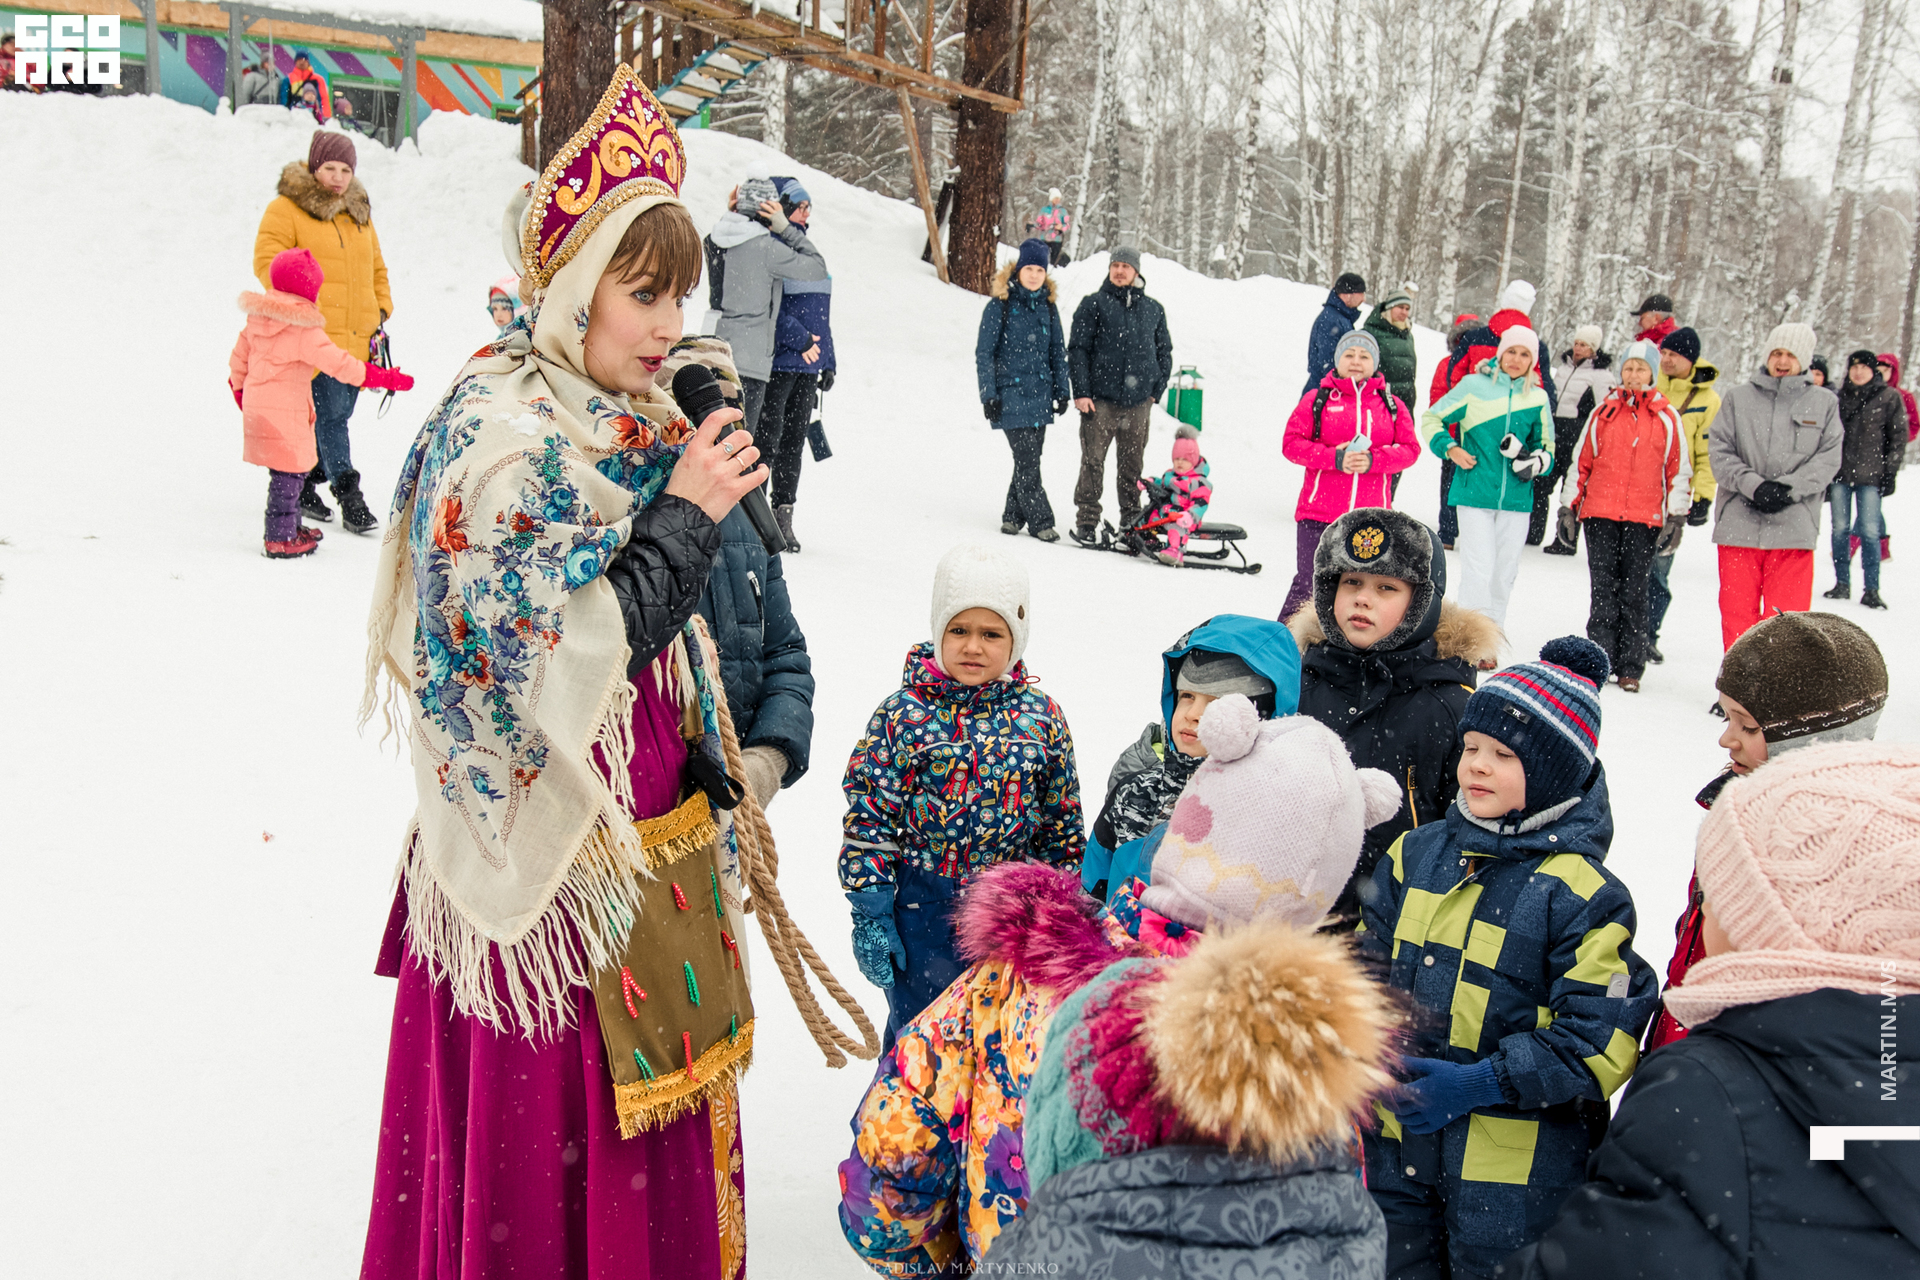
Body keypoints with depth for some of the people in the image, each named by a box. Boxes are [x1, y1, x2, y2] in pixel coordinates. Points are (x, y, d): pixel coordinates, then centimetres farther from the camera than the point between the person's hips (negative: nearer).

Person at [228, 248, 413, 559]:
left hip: (257, 402, 9)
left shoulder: (258, 317, 8)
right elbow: (337, 363, -19)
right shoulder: (302, 329, -18)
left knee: (288, 470, 20)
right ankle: (280, 539, 3)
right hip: (285, 410, -9)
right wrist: (386, 379, -15)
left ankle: (290, 526, 31)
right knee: (289, 471, -1)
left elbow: (239, 357, 17)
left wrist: (239, 388, 34)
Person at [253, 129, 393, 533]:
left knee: (335, 415, 11)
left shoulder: (359, 213, 20)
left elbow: (375, 266, 29)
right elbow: (267, 260, -10)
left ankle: (304, 486, 26)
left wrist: (382, 306, 15)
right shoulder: (286, 209, -2)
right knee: (329, 415, -11)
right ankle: (350, 499, -10)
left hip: (357, 337, 7)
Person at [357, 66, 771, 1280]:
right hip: (555, 870, -8)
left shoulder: (629, 426, 8)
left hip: (649, 847, 8)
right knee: (547, 1149, 7)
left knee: (650, 1144, 20)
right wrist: (681, 520, -21)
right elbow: (556, 670, -23)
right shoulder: (500, 439, -17)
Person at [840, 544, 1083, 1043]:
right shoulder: (901, 714, -8)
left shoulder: (1040, 717, -1)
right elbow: (867, 818, -6)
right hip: (923, 910, -1)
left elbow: (1063, 824, 7)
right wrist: (869, 914, -9)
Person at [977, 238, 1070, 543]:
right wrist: (989, 394, -8)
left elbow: (1058, 352, 18)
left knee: (1030, 459, 6)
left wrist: (1062, 389, 12)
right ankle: (1040, 521, -2)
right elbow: (984, 353, -3)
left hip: (1041, 395, 5)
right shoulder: (999, 305, -3)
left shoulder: (1048, 306, 11)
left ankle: (1013, 516, 18)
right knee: (1027, 460, -8)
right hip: (1011, 393, -5)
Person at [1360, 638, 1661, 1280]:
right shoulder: (1418, 852, 1)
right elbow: (1371, 962, 10)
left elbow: (1599, 1042, -16)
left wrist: (1485, 1083, -23)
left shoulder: (1581, 892, -15)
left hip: (1519, 1163, -5)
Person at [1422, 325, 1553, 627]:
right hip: (1474, 495, -4)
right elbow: (1432, 418, 7)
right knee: (1479, 571, -11)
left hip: (1516, 498, 4)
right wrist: (1449, 448, -9)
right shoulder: (1474, 386, 0)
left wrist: (1536, 461, -2)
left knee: (1504, 574, 10)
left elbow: (1546, 445, 21)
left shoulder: (1538, 398, 9)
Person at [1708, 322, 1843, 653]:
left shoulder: (1824, 403, 11)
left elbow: (1829, 458, 3)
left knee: (1785, 619, -3)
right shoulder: (1738, 398, 10)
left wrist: (1788, 488, -13)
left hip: (1795, 526, -1)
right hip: (1739, 523, 1)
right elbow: (1719, 451, 1)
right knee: (1737, 612, 5)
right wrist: (1754, 485, -14)